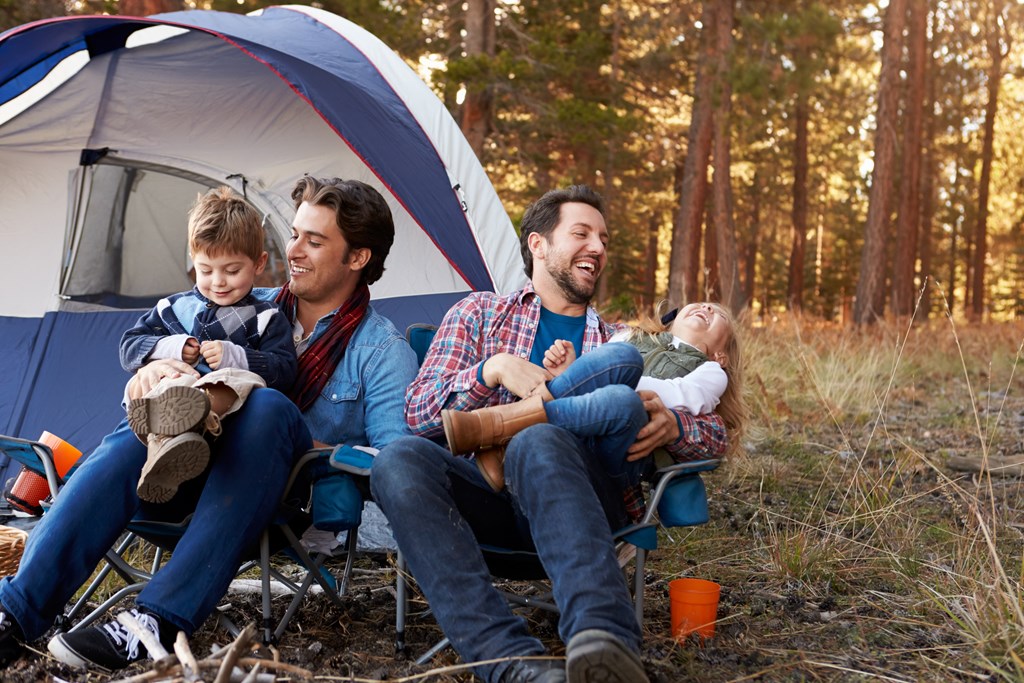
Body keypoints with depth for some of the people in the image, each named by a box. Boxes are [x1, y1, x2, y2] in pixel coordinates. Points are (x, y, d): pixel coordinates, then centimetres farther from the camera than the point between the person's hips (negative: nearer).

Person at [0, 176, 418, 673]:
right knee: (135, 438, -27)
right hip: (199, 473, 4)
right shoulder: (261, 307, 15)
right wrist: (157, 366, -12)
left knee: (269, 406, -35)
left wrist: (318, 453, -18)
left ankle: (159, 621, -43)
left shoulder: (382, 351, 1)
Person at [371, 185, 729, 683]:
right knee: (400, 460, -33)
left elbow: (715, 435, 22)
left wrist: (671, 426, -3)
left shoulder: (621, 346, 29)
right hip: (486, 491, 0)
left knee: (538, 442, -36)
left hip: (575, 497, 0)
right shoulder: (480, 313, 24)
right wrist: (493, 369, -7)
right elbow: (418, 415, 12)